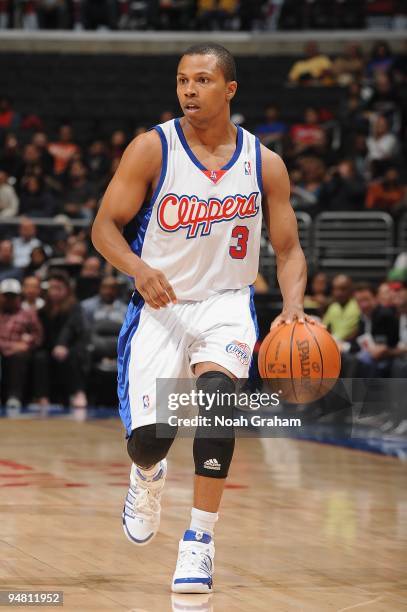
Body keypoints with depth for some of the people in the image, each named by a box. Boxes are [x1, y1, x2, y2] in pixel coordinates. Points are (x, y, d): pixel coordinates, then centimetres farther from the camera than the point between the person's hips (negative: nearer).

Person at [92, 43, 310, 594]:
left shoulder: (264, 164, -1)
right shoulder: (152, 149, -7)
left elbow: (288, 249, 4)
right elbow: (104, 226, -6)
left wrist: (293, 305, -16)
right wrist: (138, 269, -26)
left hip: (226, 302, 1)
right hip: (160, 304, 0)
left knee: (215, 391, -29)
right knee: (148, 437, -12)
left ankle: (200, 538, -18)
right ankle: (148, 473, 30)